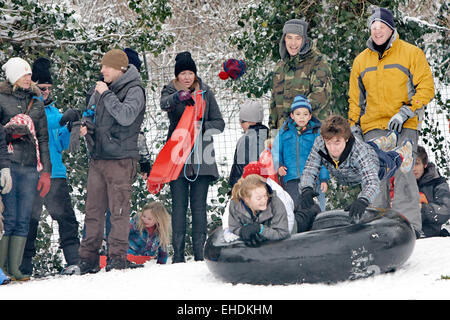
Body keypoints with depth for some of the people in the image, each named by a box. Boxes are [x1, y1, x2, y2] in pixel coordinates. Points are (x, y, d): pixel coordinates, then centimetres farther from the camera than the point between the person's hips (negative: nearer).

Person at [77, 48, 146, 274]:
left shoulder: (134, 90, -5)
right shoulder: (100, 89, 15)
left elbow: (126, 116, -22)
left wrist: (106, 95, -15)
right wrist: (86, 128, 4)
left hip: (121, 160, -6)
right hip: (98, 158, 6)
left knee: (119, 211, -6)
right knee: (93, 210, 7)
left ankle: (117, 258, -1)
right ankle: (87, 259, 12)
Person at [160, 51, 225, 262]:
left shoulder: (205, 93, 10)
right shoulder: (170, 91, 6)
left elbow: (219, 123, 9)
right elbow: (164, 103, -19)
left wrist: (201, 126, -11)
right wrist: (179, 96, -40)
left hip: (201, 157, 1)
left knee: (199, 206, 1)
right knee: (179, 205, -3)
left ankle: (200, 253, 4)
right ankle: (178, 254, 0)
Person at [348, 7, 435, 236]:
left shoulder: (411, 53, 5)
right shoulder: (361, 60, 18)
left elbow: (426, 87, 0)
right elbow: (355, 98, 24)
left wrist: (405, 112, -11)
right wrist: (354, 126, 14)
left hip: (404, 127, -4)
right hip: (373, 128, 4)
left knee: (403, 172, -14)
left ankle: (409, 225, -12)